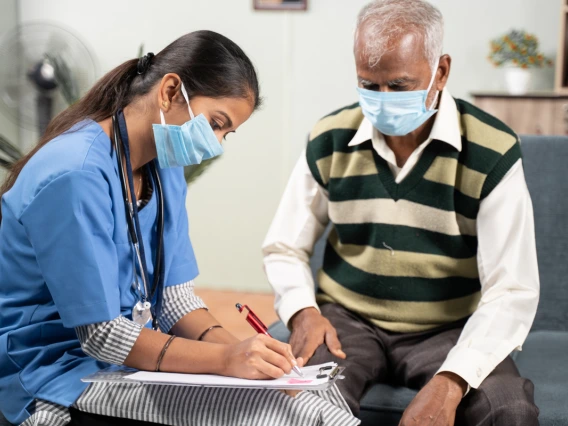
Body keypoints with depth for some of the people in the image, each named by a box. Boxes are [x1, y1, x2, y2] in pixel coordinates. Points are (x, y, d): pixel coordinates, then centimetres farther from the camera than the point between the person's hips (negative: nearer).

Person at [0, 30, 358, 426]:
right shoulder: (75, 175, -22)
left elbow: (173, 294, 5)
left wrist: (235, 346, -13)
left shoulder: (165, 168, 6)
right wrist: (225, 358, -28)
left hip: (137, 353, 8)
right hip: (65, 372, -8)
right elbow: (101, 335, -21)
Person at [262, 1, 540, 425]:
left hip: (449, 330, 0)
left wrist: (450, 382, -30)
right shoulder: (330, 141, -3)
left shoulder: (493, 153, -11)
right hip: (347, 320, 1)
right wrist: (304, 312, -13)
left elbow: (512, 291, -15)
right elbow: (284, 249, 8)